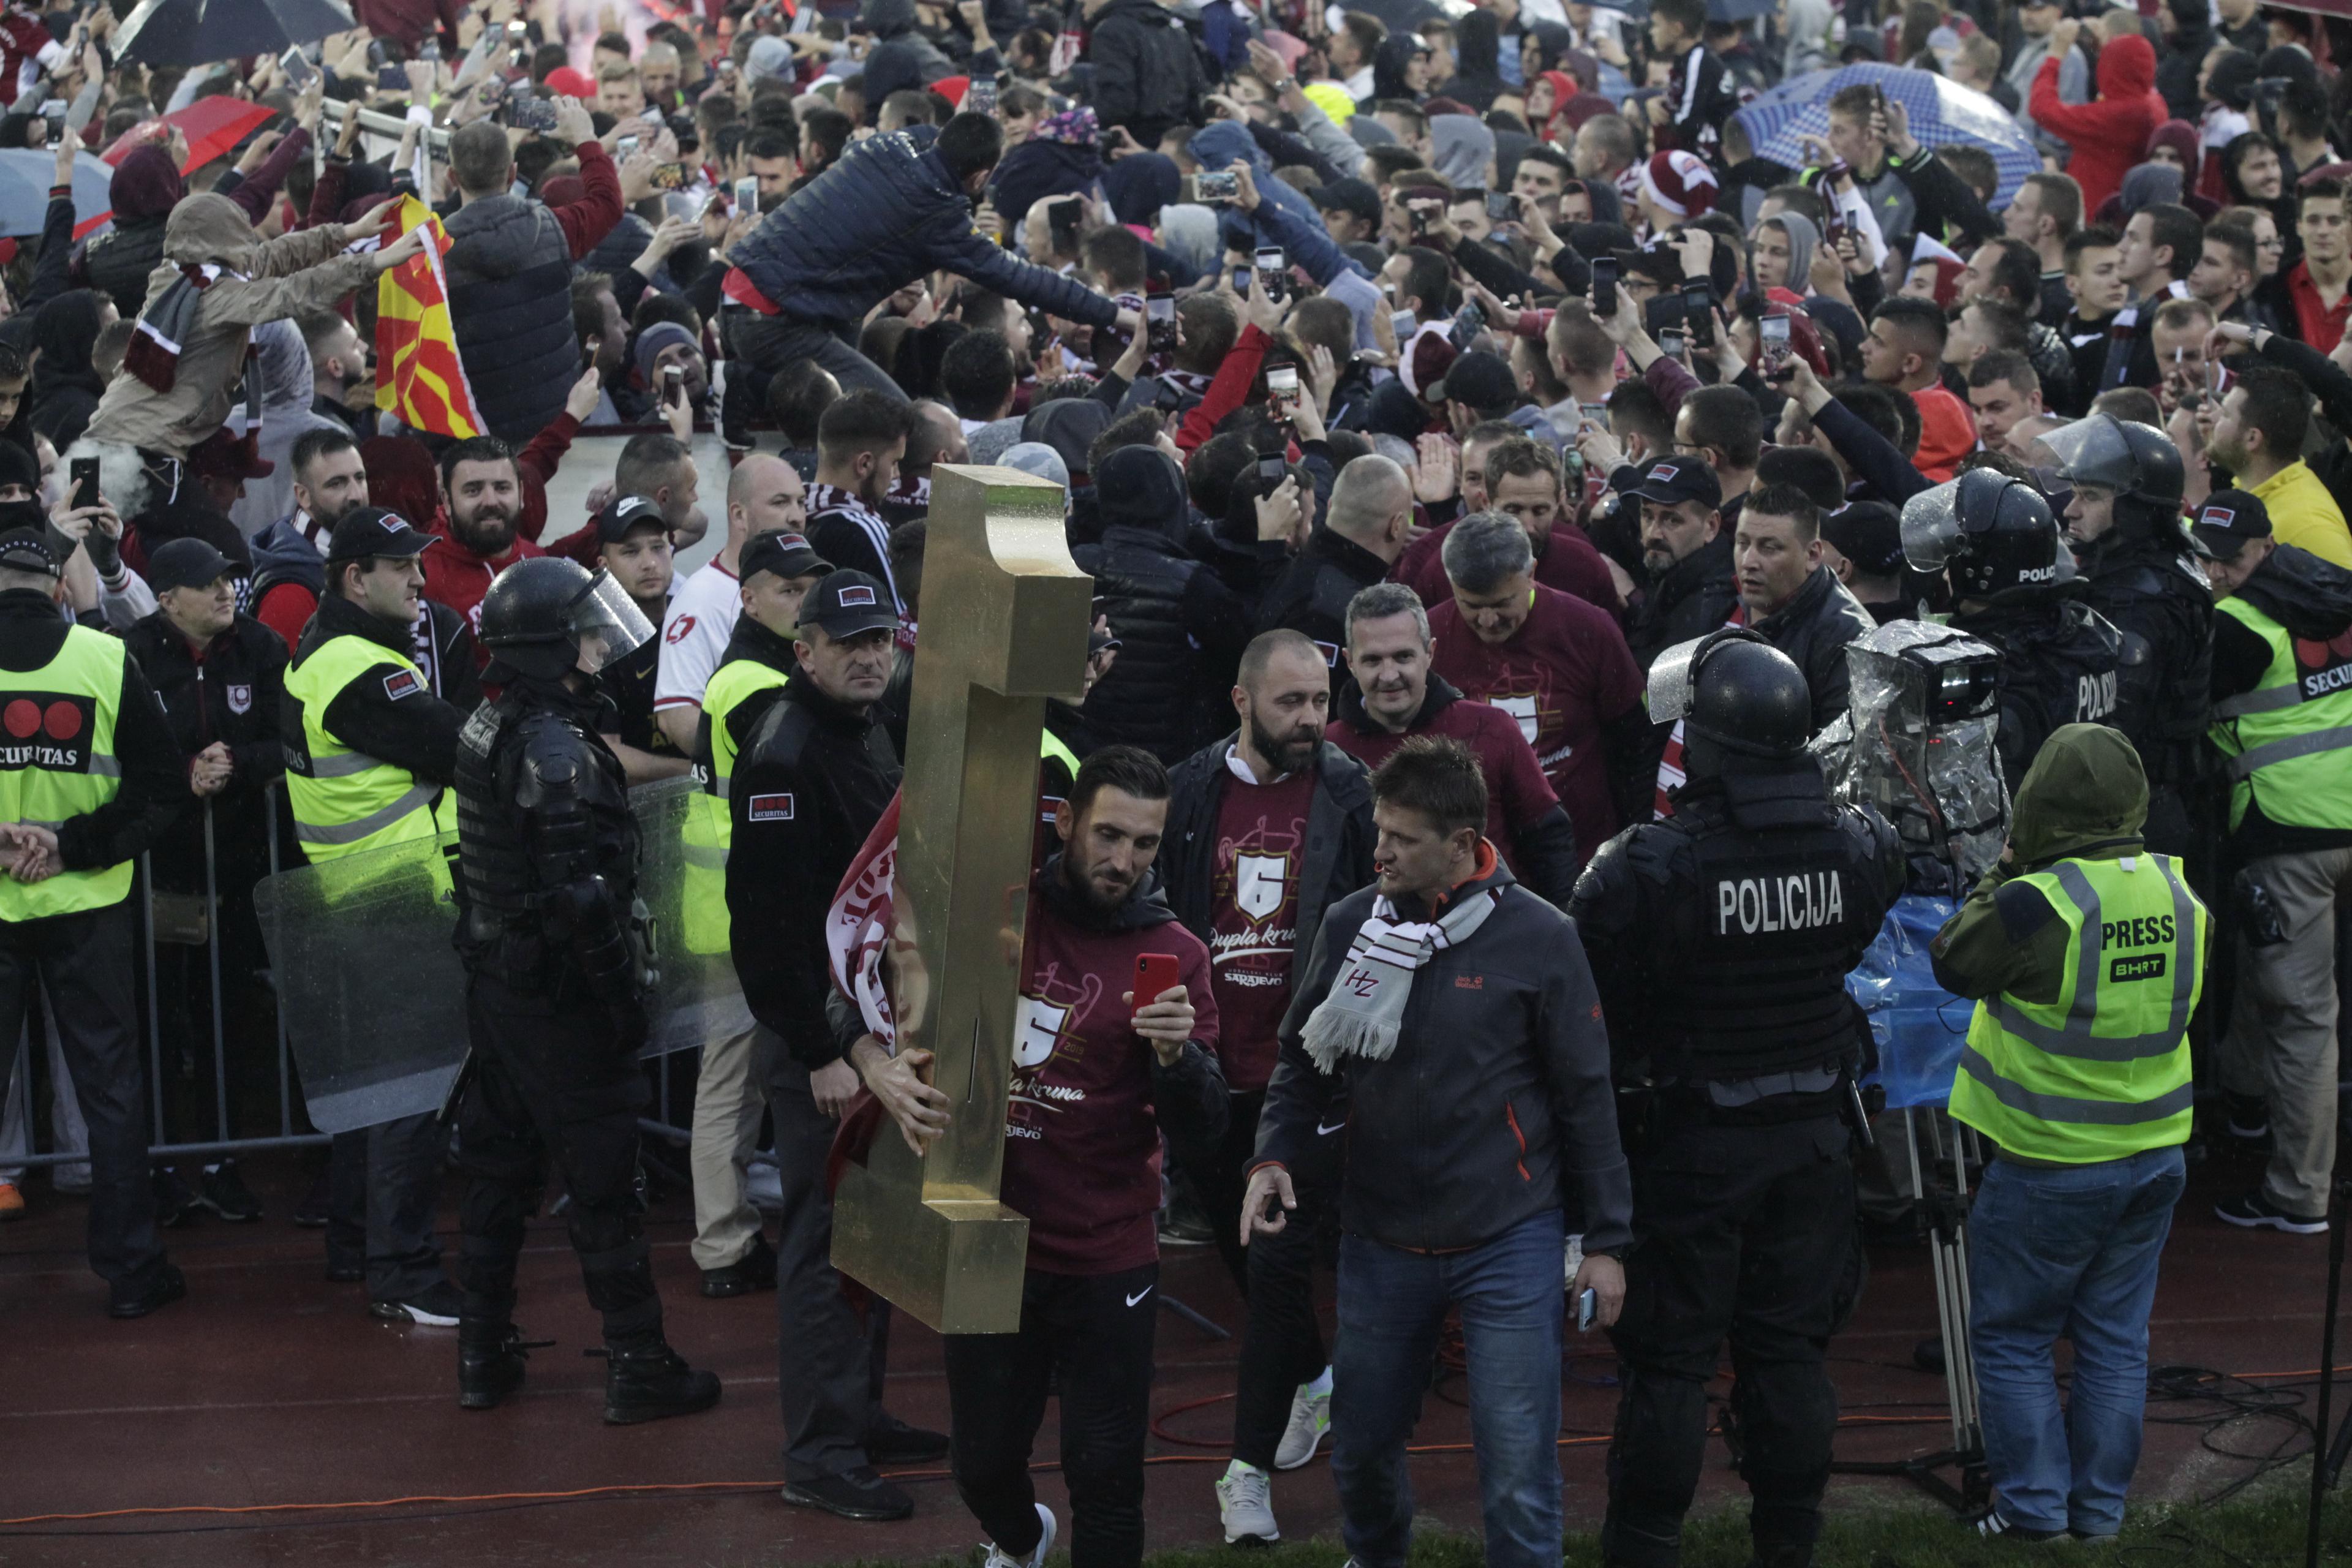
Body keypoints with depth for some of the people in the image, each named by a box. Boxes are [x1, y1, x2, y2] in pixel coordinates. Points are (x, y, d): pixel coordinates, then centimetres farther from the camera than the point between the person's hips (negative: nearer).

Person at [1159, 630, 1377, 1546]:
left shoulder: (1351, 800, -5)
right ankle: (1312, 1379, 44)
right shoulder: (1188, 793, 1)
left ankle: (1249, 1465, 3)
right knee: (1242, 1252, 17)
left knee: (1278, 1260, -6)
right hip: (1208, 1071, 3)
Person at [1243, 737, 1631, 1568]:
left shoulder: (1538, 937, -9)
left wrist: (1605, 1239, -2)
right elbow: (1302, 1057, 12)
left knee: (1519, 1483, -4)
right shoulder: (1349, 924, -1)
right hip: (1380, 1242, 4)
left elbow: (1586, 1094, -3)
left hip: (1510, 1245, -4)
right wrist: (1276, 1153, -6)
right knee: (1360, 1452, 17)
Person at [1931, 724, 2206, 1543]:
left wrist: (2001, 877, 5)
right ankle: (2100, 1512, 21)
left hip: (2052, 1167, -6)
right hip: (2155, 1154, 6)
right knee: (2117, 1341, 15)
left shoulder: (2035, 905, -23)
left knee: (2011, 1340, 10)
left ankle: (2035, 1508, 10)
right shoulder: (2179, 892, -4)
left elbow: (1952, 963, -6)